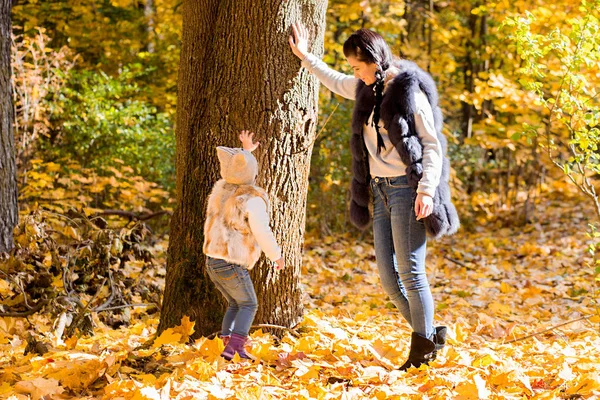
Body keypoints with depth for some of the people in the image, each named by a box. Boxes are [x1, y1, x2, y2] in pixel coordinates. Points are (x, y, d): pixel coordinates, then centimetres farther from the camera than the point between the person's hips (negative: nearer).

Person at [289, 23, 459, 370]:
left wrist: (427, 189, -22)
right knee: (388, 277, 3)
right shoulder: (367, 89, 12)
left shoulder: (411, 93, -10)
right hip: (379, 190, 8)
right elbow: (335, 82, 33)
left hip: (406, 188, -8)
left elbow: (432, 146, -12)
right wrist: (305, 56, 38)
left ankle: (423, 347, 1)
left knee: (410, 272, -8)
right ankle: (431, 335, 14)